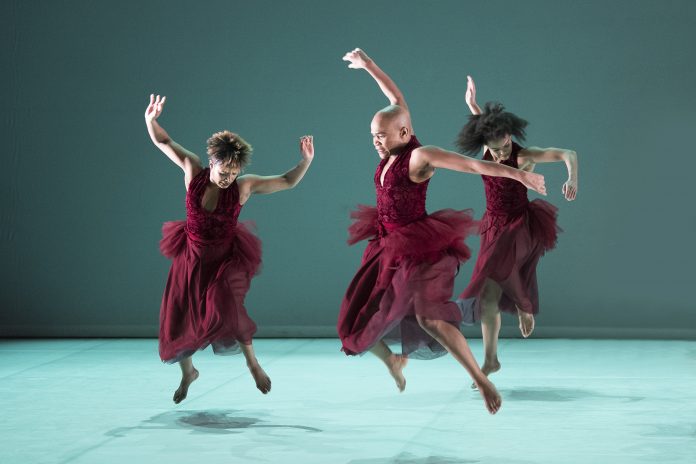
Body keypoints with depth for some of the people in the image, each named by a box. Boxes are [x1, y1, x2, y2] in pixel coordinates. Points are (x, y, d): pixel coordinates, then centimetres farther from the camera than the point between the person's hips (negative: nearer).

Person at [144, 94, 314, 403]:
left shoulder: (244, 186, -16)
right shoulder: (194, 171, -13)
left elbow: (288, 181, -10)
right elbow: (163, 142, -8)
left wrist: (306, 160, -25)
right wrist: (150, 120, -26)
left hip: (225, 260, -2)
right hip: (191, 258, 2)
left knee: (225, 309, -26)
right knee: (176, 320, 7)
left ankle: (252, 363, 0)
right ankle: (188, 372, 36)